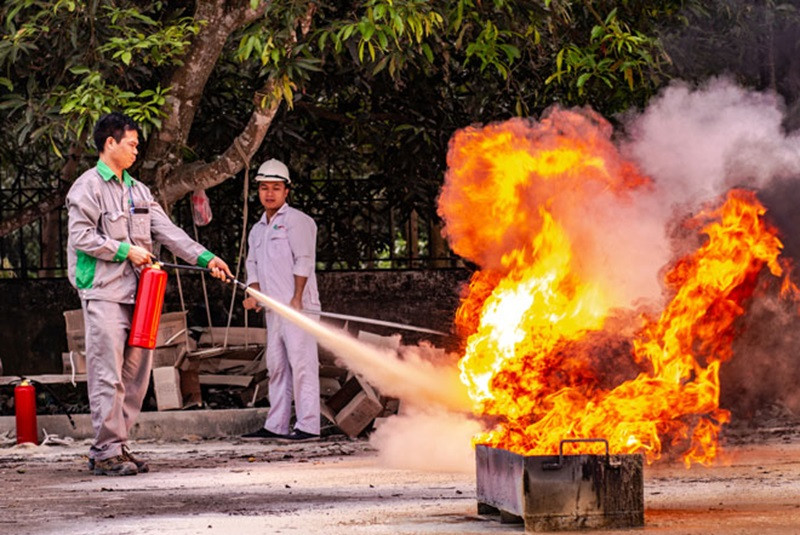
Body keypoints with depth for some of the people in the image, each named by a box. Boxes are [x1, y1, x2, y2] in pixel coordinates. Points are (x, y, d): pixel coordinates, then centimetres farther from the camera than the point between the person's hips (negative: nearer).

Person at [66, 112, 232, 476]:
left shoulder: (137, 190, 19)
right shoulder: (88, 187, -3)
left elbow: (167, 231, 12)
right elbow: (81, 236, -11)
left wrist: (205, 258, 1)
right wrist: (125, 250, -13)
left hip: (136, 292, 8)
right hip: (103, 293, -8)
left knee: (136, 372, 6)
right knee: (108, 376, -10)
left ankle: (113, 446, 12)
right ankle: (106, 452, -8)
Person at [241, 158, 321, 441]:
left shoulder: (296, 221, -2)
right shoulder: (257, 229, 20)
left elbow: (304, 261, -9)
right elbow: (253, 263, 22)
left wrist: (296, 299, -15)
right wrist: (254, 293, 4)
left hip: (296, 306, -8)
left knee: (301, 362, -10)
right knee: (276, 365, 9)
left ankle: (308, 425, -12)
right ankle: (275, 426, 13)